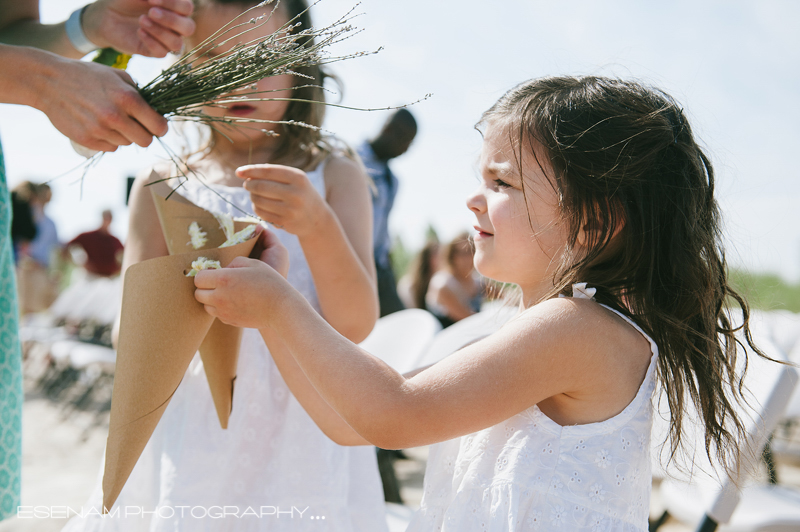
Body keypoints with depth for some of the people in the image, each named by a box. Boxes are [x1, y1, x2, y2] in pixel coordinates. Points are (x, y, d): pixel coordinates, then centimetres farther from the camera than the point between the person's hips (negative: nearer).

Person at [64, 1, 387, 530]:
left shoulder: (336, 176, 0)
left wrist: (317, 225, -26)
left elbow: (356, 326, -9)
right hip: (189, 446, 1)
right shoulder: (163, 187, 3)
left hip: (302, 445, -1)